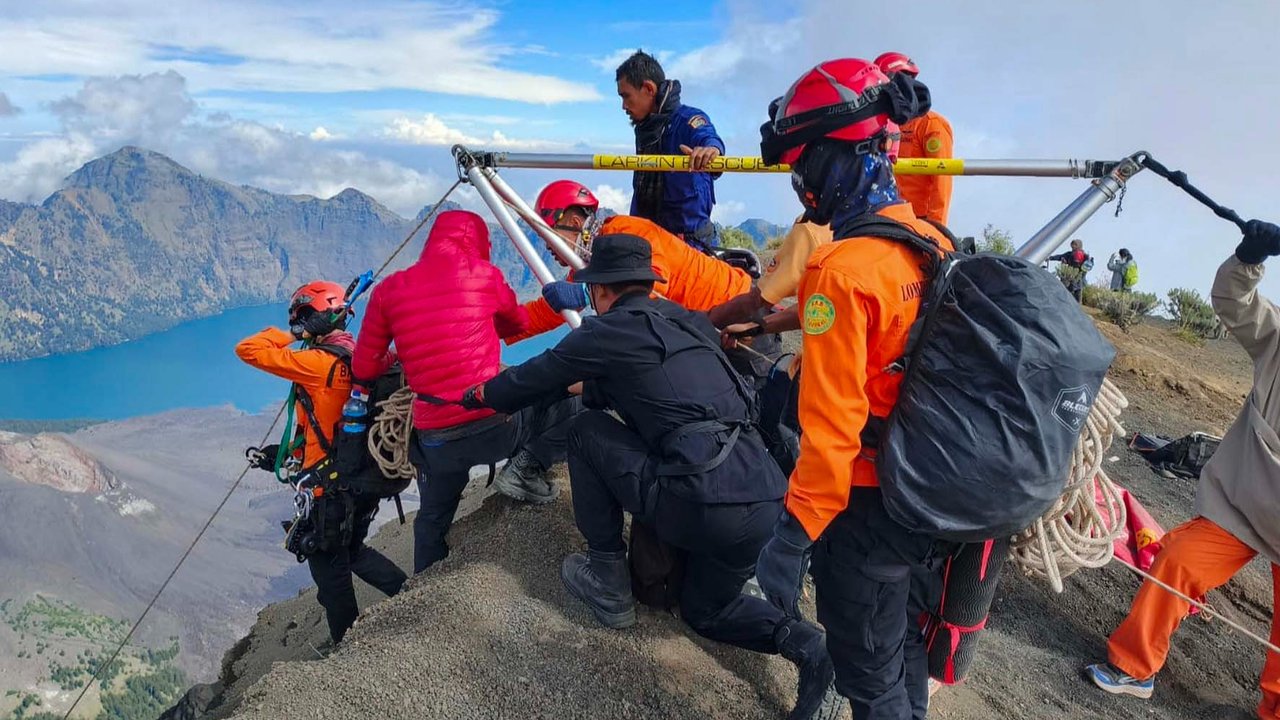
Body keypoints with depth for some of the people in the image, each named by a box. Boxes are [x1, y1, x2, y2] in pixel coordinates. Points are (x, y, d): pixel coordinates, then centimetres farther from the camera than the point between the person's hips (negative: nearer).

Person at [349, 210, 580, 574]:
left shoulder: (390, 289, 6)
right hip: (493, 424, -4)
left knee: (432, 522, 30)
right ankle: (527, 467, 1)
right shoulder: (483, 274, 1)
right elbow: (519, 322, 20)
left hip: (434, 441, 4)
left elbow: (364, 370, 10)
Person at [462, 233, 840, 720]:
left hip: (701, 508, -8)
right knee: (705, 611, 31)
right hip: (767, 501, 8)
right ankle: (805, 643, 6)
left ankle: (608, 581, 19)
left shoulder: (610, 329, 0)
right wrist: (585, 386, 47)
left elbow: (534, 378, 13)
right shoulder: (689, 321, 20)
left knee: (587, 431, 12)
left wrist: (478, 395, 32)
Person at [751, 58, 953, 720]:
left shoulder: (842, 269, -25)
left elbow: (833, 423, -27)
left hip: (870, 504, -8)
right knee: (904, 637, 29)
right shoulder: (934, 243, 1)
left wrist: (795, 533, -21)